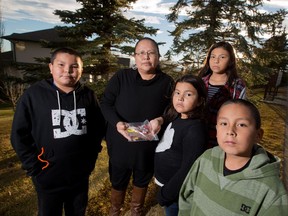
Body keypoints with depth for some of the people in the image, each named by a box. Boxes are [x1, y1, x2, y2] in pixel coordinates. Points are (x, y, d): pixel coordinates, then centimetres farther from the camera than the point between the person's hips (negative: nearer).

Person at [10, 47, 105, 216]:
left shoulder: (88, 95, -4)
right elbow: (19, 135, -7)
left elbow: (99, 126, 5)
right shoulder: (33, 95, -12)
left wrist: (92, 155, 1)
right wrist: (35, 167, -9)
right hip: (48, 178, -2)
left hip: (81, 175, 3)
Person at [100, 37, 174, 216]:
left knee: (142, 180, 25)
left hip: (150, 146, 1)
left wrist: (161, 119, -18)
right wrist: (117, 123, -24)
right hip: (121, 144, -1)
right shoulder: (121, 77, -8)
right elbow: (105, 103, -7)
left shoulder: (167, 82, -4)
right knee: (118, 181, 20)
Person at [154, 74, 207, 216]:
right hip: (164, 181, 7)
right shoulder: (176, 117, -2)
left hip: (175, 191, -7)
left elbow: (188, 169, -25)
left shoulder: (195, 129, -26)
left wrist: (165, 193, -16)